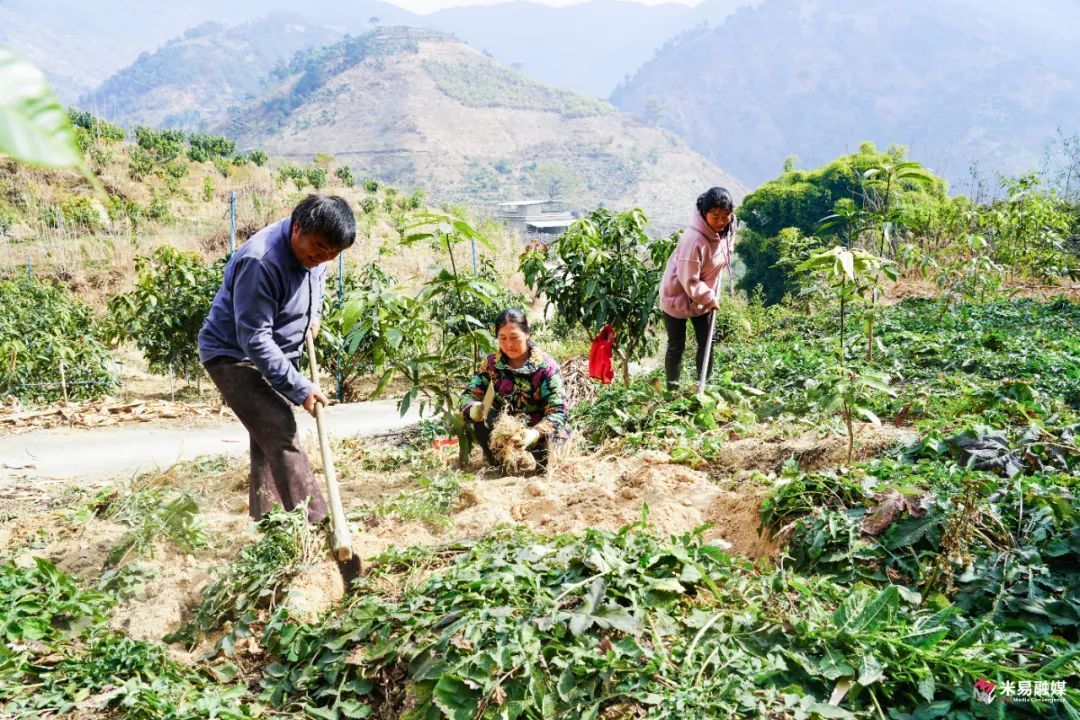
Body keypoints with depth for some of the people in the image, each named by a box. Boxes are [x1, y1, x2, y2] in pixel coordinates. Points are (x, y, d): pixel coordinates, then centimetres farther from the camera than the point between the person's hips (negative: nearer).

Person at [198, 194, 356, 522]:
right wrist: (300, 388, -30)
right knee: (282, 435, -19)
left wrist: (313, 315, 6)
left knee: (268, 439, 14)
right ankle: (317, 523, -20)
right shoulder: (261, 262, -31)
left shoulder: (313, 252, -5)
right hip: (234, 355, -9)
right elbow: (254, 340, -30)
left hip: (276, 354, 9)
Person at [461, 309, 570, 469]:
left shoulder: (546, 367, -17)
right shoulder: (491, 363, -4)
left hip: (541, 431, -3)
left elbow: (557, 412, -24)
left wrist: (536, 434, -45)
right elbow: (469, 395, -6)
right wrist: (473, 409, -32)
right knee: (482, 422, -27)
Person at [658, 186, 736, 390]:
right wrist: (710, 299, -17)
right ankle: (673, 390, 19)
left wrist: (711, 296, 9)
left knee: (707, 343, 13)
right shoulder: (694, 239, -33)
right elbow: (689, 281, -27)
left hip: (702, 297, 8)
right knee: (676, 347, 5)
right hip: (677, 297, -8)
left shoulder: (723, 231, -7)